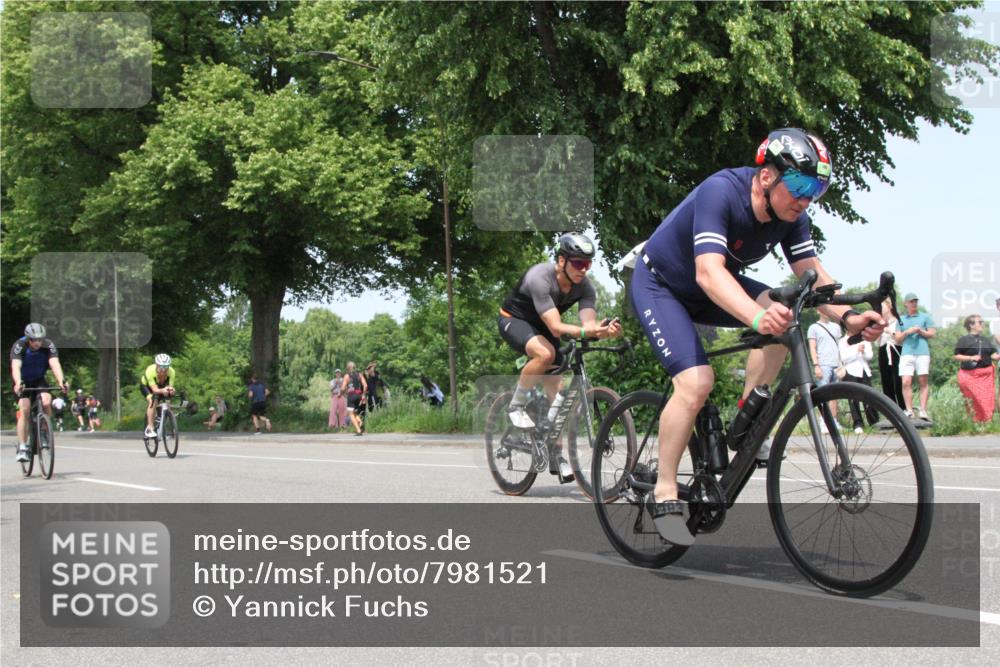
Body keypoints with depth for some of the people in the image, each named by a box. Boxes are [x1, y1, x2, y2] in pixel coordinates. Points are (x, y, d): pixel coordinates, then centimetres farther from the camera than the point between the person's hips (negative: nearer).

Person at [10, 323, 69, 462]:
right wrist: (18, 383, -58)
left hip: (39, 380, 2)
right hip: (23, 382, -2)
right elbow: (15, 367, -39)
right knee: (25, 410, -20)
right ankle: (22, 448, -14)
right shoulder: (19, 346, -26)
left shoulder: (48, 345, -21)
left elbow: (55, 364, -34)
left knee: (46, 401, -27)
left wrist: (61, 381, -52)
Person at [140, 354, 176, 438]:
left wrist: (171, 390, -61)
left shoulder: (171, 372, -33)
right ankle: (149, 428, -27)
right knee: (152, 401, -29)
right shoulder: (150, 371, -40)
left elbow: (170, 386, -37)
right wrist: (162, 390, -67)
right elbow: (155, 389, -45)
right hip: (146, 385, -3)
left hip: (162, 386, 3)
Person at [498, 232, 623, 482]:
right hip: (514, 320, -6)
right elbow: (556, 328, -41)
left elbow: (589, 324, -30)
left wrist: (605, 331, -52)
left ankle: (557, 454, 8)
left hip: (541, 328, 6)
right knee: (545, 353, -36)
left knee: (557, 390, -3)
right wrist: (586, 332, -57)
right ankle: (517, 405, -15)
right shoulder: (540, 278, -35)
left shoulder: (585, 287, -18)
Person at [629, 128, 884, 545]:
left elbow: (811, 272, -17)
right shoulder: (720, 192, -34)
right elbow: (709, 272, -45)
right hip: (658, 284, -7)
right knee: (696, 382, -24)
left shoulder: (790, 215, -13)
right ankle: (664, 494, -12)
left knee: (781, 313, -19)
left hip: (706, 291, 7)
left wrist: (846, 316, -36)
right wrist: (757, 316, -61)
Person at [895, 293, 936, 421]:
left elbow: (932, 333, 10)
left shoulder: (925, 317, 17)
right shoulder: (901, 319, 18)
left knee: (923, 382, -3)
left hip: (922, 352, 0)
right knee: (906, 382, -11)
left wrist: (921, 331, -6)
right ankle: (909, 411, -11)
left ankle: (923, 410, -1)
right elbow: (898, 340, 14)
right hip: (906, 353, 0)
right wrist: (907, 332, -4)